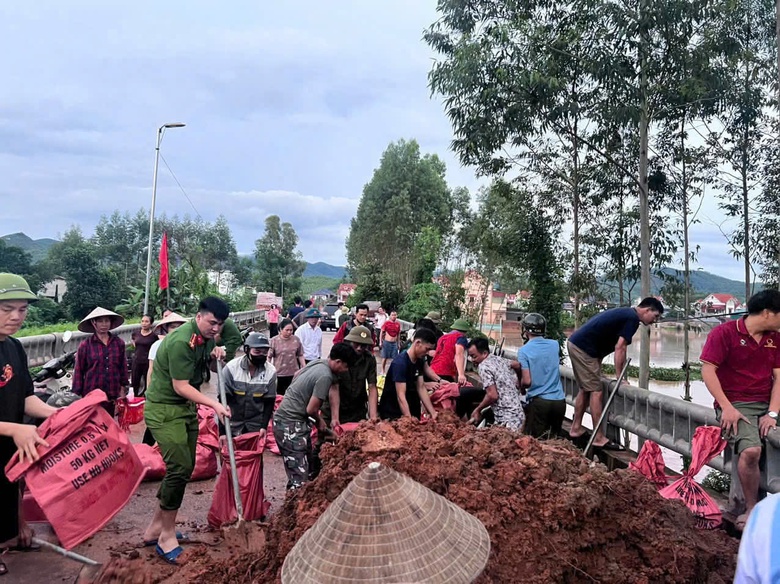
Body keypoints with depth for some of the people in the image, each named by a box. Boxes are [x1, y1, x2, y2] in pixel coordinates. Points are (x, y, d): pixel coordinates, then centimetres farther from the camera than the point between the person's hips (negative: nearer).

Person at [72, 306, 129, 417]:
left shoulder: (119, 343, 5)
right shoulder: (85, 345, -3)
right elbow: (78, 371, 0)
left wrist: (123, 388, 10)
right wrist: (78, 395, -1)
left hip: (113, 396, 3)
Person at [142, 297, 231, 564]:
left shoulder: (206, 337, 3)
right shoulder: (181, 341, -24)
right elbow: (180, 387, -23)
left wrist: (216, 353, 0)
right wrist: (214, 404, -25)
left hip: (186, 408, 9)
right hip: (164, 409, -9)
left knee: (186, 467, 11)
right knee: (179, 467, -14)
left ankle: (156, 527, 25)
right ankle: (167, 537, 2)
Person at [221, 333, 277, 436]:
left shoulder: (271, 371, -12)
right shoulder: (231, 368, -17)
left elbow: (269, 402, -2)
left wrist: (264, 426, -9)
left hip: (256, 424, 1)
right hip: (232, 422, -1)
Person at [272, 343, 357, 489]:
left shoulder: (320, 362, 6)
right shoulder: (325, 376, -21)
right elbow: (311, 409, -18)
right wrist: (319, 421, 3)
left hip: (286, 418, 10)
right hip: (290, 424, -10)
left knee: (309, 467, 18)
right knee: (299, 477, -10)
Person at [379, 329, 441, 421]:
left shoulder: (419, 360, 0)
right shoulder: (400, 363, -24)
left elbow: (421, 388, 1)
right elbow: (401, 396, -28)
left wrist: (433, 413, -6)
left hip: (410, 410, 8)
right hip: (391, 412, -7)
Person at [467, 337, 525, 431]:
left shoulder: (483, 366, -13)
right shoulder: (502, 360, 12)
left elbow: (492, 395, -18)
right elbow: (517, 385, 20)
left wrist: (478, 409, -5)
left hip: (507, 420, -9)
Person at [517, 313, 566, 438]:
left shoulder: (524, 350, -8)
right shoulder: (555, 345, 5)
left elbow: (527, 381, -12)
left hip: (538, 401, -4)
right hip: (559, 401, 4)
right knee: (554, 439, 18)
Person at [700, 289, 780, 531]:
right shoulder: (724, 333, -6)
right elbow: (708, 370, -11)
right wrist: (727, 408, -15)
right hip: (736, 405, -6)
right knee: (751, 450, -28)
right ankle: (751, 509, -10)